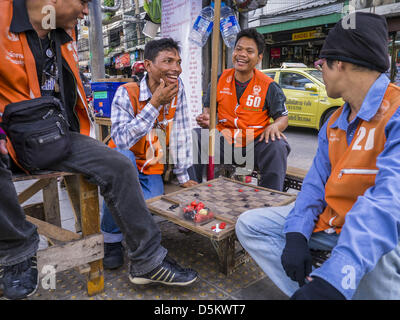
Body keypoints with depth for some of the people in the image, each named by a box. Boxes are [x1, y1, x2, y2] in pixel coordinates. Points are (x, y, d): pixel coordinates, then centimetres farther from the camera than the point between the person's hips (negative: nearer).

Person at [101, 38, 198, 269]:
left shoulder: (177, 87, -6)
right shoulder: (127, 93, -16)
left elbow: (181, 133, -3)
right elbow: (121, 140, -30)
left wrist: (184, 176, -1)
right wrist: (154, 103, -30)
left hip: (152, 170, 2)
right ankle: (112, 239, -19)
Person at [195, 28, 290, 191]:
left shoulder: (269, 86, -3)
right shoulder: (220, 80, 4)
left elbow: (283, 117, 2)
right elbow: (209, 108, 14)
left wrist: (275, 126, -23)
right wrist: (206, 120, -11)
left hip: (255, 142, -2)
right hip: (223, 140, 2)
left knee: (277, 147, -32)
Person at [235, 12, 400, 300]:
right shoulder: (334, 123, 10)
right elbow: (317, 181, 6)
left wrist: (334, 279, -42)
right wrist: (297, 233, -12)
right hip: (330, 219, 8)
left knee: (369, 256, -41)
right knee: (250, 224, -2)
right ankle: (306, 289, -14)